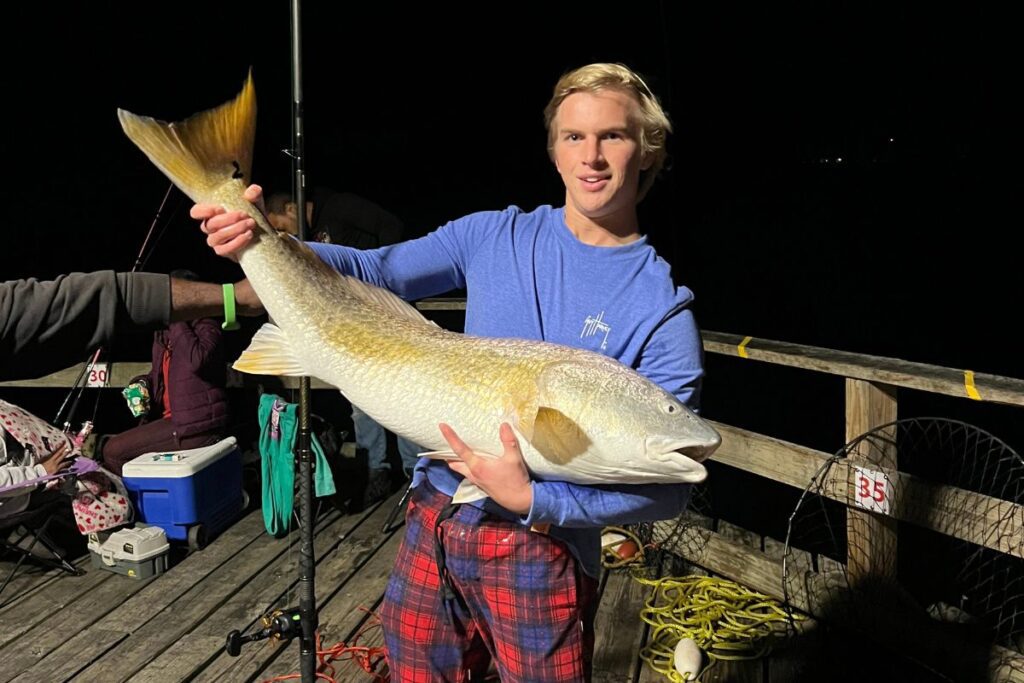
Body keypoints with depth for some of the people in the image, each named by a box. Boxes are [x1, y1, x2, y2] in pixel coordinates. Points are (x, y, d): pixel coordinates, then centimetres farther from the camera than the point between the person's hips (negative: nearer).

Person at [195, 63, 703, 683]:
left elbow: (671, 488, -14)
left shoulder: (663, 310, -12)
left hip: (540, 550, -3)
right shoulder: (494, 236, 1)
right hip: (434, 517, 4)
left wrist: (535, 501, -26)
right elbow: (373, 273, 3)